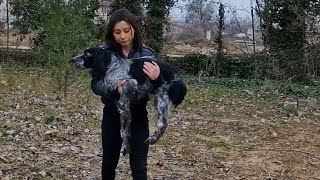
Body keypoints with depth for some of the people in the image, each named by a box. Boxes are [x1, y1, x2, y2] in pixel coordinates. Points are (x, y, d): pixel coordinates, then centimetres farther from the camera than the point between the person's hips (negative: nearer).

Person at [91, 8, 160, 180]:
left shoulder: (146, 53, -7)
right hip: (113, 114, 1)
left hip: (138, 115, 0)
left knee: (139, 166, 1)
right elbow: (95, 84, -14)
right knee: (109, 161, 17)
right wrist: (115, 89, -34)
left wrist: (156, 79, -30)